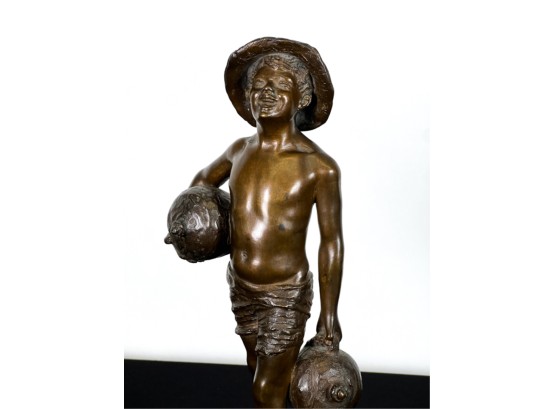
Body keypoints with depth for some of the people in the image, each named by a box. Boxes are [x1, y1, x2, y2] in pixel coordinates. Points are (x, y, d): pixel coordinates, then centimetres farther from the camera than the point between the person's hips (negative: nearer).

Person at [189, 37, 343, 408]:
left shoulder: (320, 166, -19)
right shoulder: (241, 150, -2)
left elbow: (332, 241, -13)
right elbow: (205, 178, 21)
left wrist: (330, 316, -12)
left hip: (286, 293, -6)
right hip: (240, 286, 6)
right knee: (259, 366, 25)